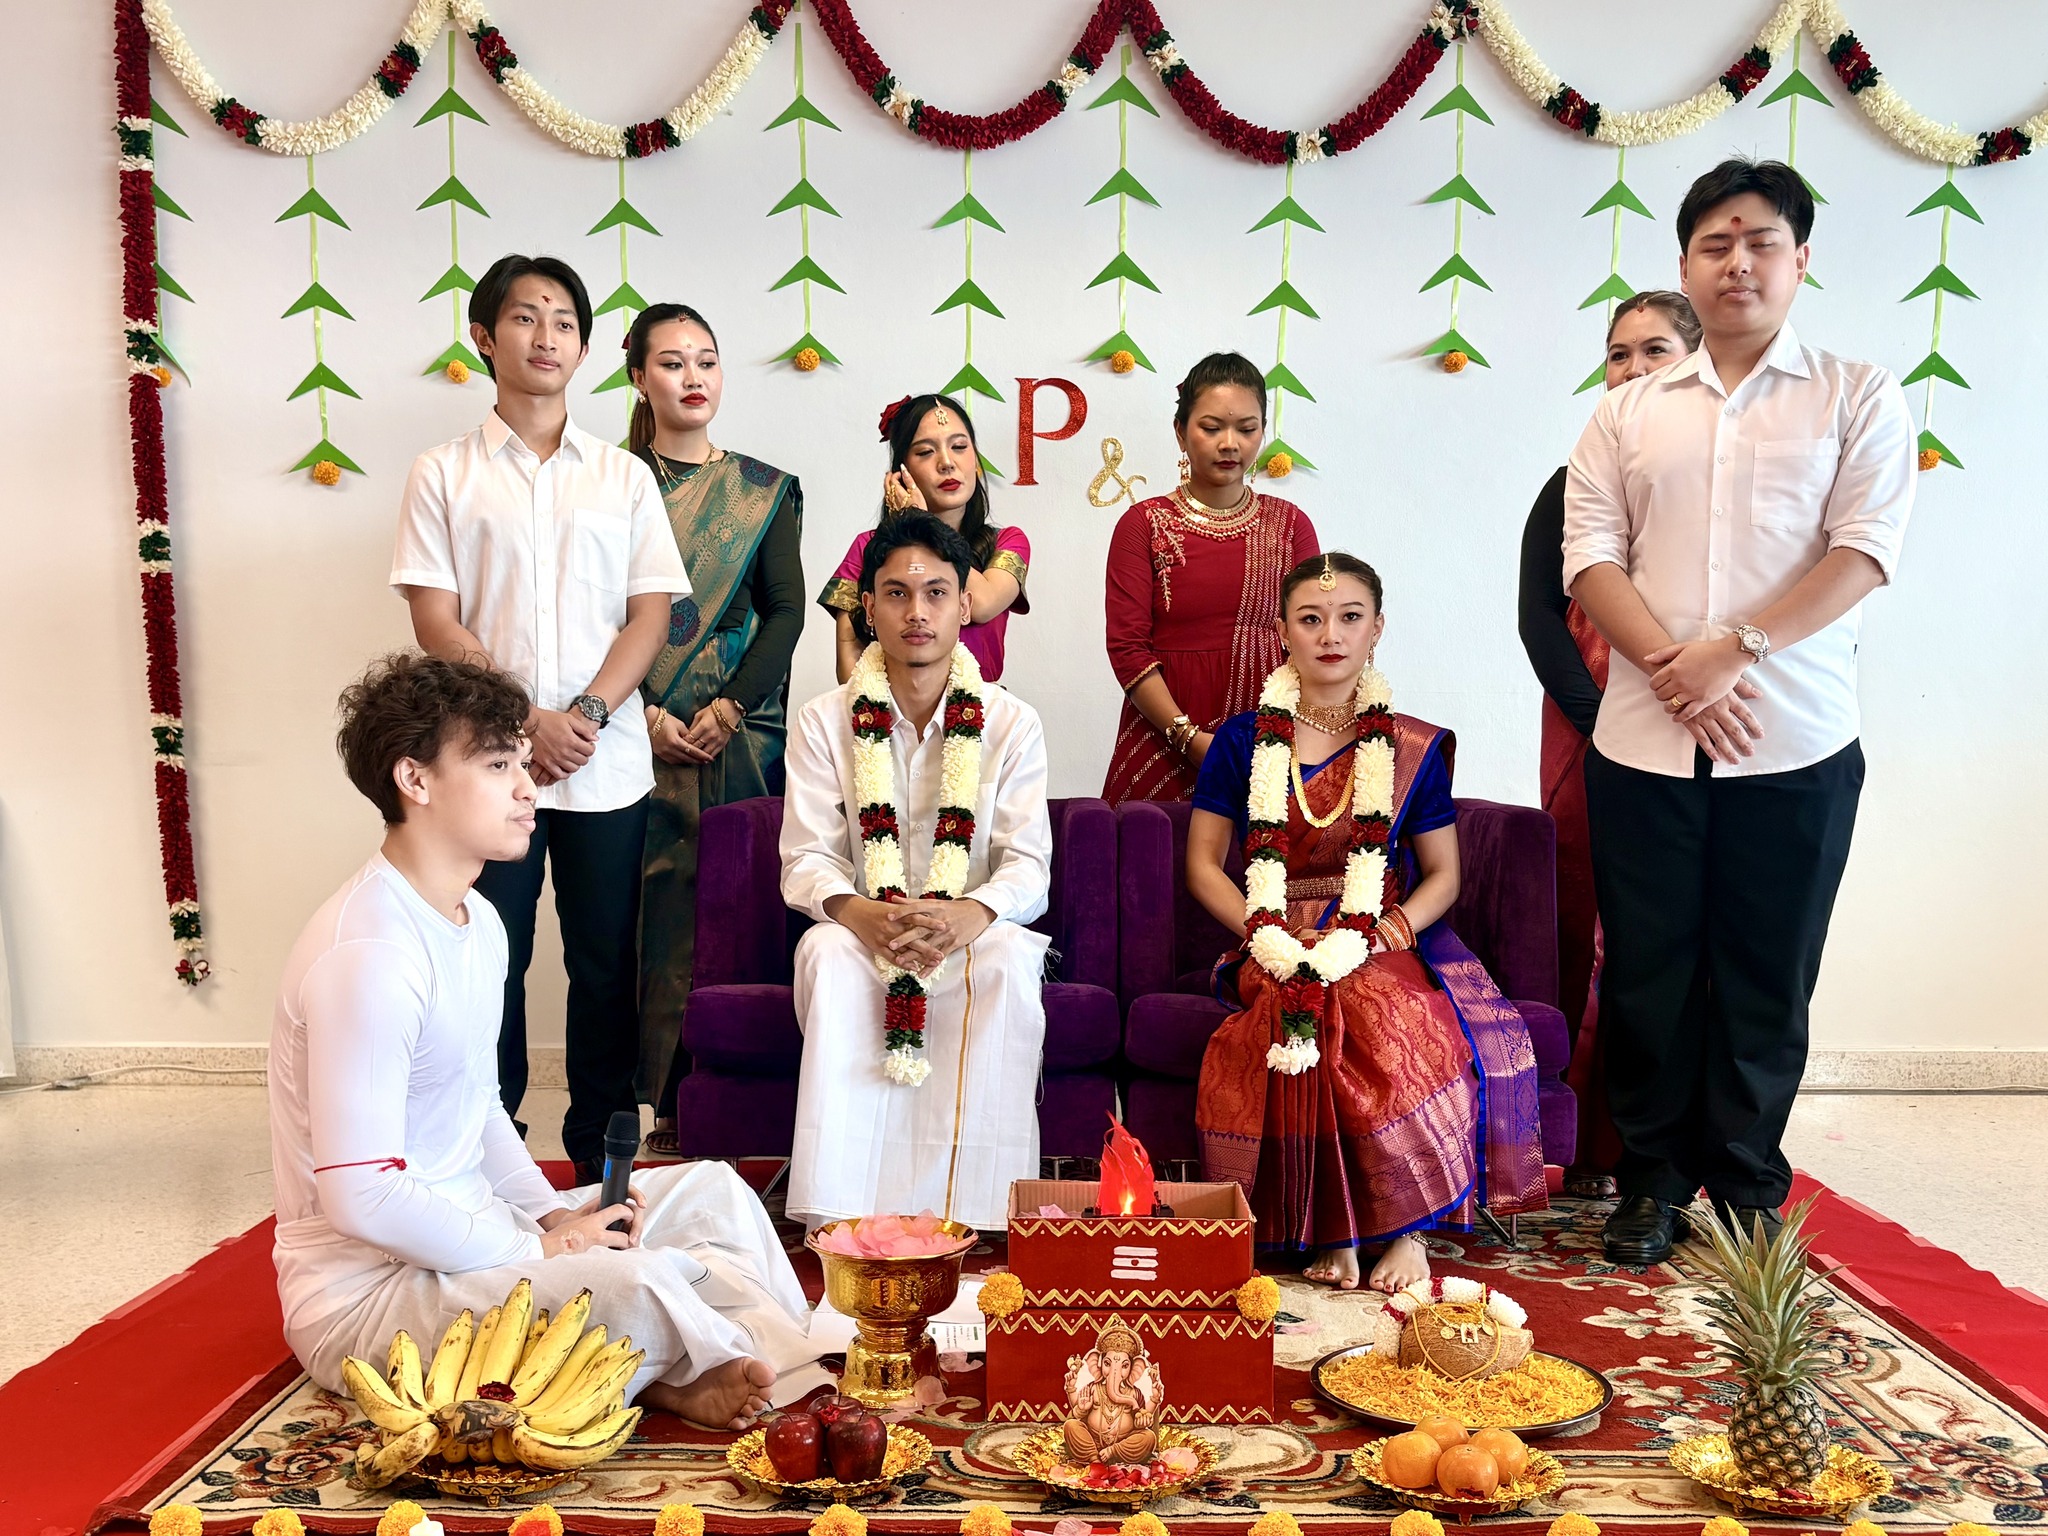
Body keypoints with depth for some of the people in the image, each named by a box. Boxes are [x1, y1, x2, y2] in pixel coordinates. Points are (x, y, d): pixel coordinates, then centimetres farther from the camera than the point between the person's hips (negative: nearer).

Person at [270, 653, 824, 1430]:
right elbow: (361, 1197, -27)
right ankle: (691, 1375, -1)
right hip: (366, 1293, -11)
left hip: (475, 1232, 11)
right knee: (632, 1288, -33)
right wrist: (542, 1249, -19)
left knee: (709, 1189, 10)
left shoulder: (477, 921, 9)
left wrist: (550, 1213, 1)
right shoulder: (368, 955, -24)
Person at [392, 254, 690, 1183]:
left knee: (606, 963, 6)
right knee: (489, 961, 3)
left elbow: (650, 615, 4)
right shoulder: (443, 475, 5)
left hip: (607, 762, 1)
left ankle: (602, 1145, 19)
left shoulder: (623, 476, 10)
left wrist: (585, 715, -10)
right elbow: (435, 622, -2)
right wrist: (525, 723, -12)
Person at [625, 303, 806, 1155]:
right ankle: (672, 1105, 5)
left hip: (742, 733, 1)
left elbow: (786, 611, 3)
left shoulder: (766, 492, 10)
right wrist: (648, 716, -10)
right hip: (643, 734, -1)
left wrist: (724, 710, -9)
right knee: (656, 914, -2)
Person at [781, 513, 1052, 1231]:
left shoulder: (1011, 723, 3)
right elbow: (805, 859, -3)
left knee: (1009, 957, -34)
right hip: (861, 933, 0)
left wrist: (970, 914, -28)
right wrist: (859, 912, -27)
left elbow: (1029, 864, -4)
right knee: (830, 951, -34)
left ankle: (978, 1215, -32)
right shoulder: (824, 721, 4)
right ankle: (834, 1215, -35)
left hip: (973, 935, 0)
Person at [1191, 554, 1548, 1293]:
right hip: (1279, 951, 0)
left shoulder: (1413, 749, 8)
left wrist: (1385, 934, -11)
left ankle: (1406, 1224, -16)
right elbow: (1203, 865, 7)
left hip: (1385, 949, 1)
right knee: (1309, 1024, -36)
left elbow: (1442, 874, 9)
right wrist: (1266, 936, -9)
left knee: (1408, 1031, -35)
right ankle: (1328, 1228, -19)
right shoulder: (1242, 741, 7)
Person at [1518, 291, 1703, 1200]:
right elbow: (1539, 616, 4)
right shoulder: (1578, 484, 11)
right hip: (1591, 739, 1)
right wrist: (1604, 720, -9)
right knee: (1584, 933, 0)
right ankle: (1582, 1151, 11)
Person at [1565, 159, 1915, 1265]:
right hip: (1643, 744, 2)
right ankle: (1653, 1181, 22)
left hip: (1795, 746, -1)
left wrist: (1732, 649, -16)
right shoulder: (1629, 412, 13)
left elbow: (1863, 552, -6)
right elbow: (1589, 556, 2)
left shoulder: (1857, 398, 7)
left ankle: (1747, 1185, 24)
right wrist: (1671, 666, -13)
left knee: (1767, 975, 7)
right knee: (1647, 968, 7)